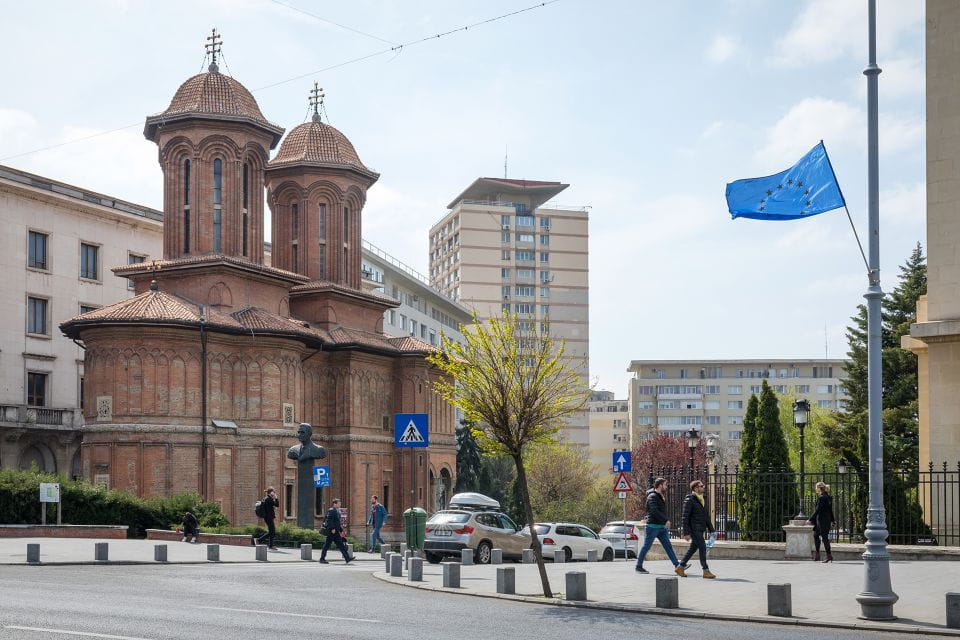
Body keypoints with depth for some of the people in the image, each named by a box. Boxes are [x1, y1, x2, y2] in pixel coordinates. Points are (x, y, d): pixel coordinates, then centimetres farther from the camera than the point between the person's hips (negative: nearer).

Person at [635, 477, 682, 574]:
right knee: (646, 546, -2)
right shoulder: (652, 497, -14)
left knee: (668, 546, 2)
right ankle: (639, 567, 5)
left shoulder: (661, 497, 16)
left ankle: (677, 565, -2)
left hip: (661, 527, 9)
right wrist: (666, 520, -31)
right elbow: (655, 511, -27)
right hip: (653, 526, -9)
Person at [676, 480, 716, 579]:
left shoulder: (702, 500, 15)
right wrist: (686, 533, -18)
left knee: (693, 548, 11)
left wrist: (711, 530, 16)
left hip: (700, 529, 9)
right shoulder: (689, 500, -11)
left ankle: (680, 568, 21)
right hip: (693, 529, -9)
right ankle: (706, 571, -8)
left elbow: (707, 517, 20)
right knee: (702, 547, -12)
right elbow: (685, 517, -13)